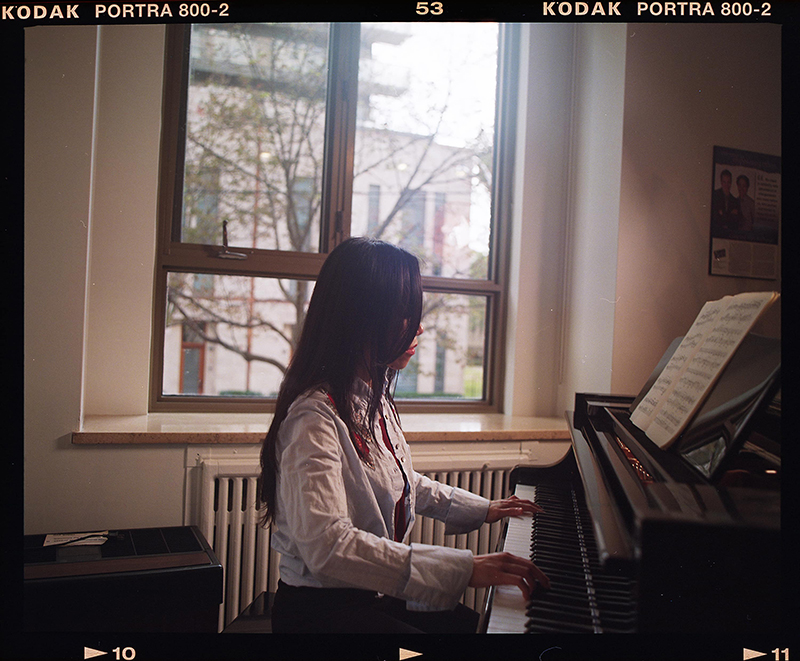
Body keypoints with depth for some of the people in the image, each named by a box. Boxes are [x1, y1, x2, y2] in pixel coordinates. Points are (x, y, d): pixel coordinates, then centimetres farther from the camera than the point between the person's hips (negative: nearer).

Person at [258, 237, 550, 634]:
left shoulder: (375, 399, 9)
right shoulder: (315, 417, -23)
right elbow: (327, 545, -33)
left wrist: (480, 509, 25)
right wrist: (461, 569, -35)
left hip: (378, 593, 9)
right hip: (323, 609, -9)